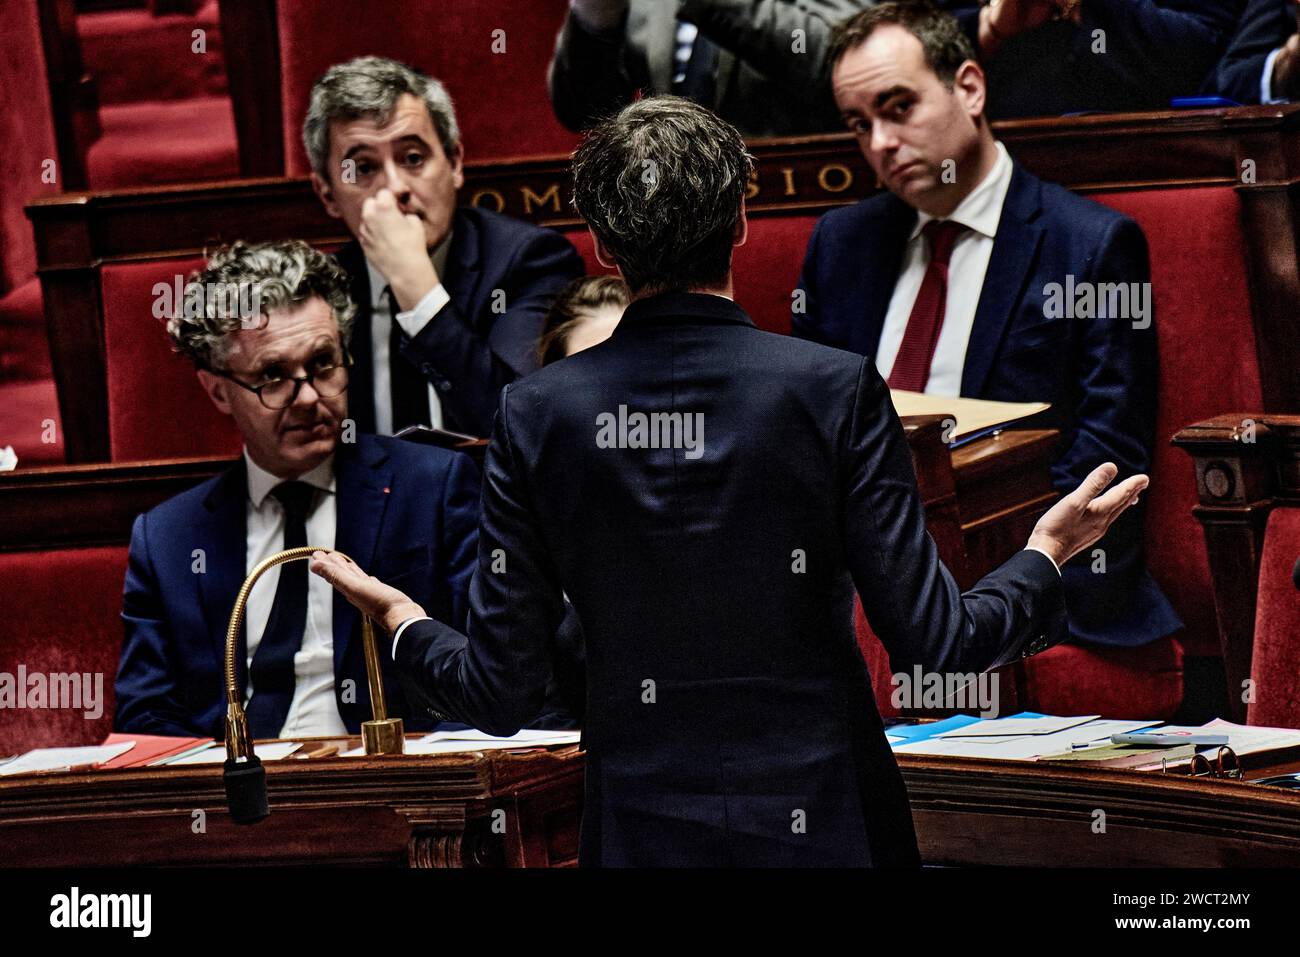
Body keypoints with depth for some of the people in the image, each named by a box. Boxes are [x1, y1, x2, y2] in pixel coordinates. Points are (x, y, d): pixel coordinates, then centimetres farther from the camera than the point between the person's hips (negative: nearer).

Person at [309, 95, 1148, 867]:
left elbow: (500, 694, -2)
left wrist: (402, 620, 19)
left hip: (638, 833, 2)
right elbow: (935, 639, -10)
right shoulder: (834, 390, -11)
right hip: (819, 828, -2)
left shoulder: (538, 414, -5)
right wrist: (1047, 555, 9)